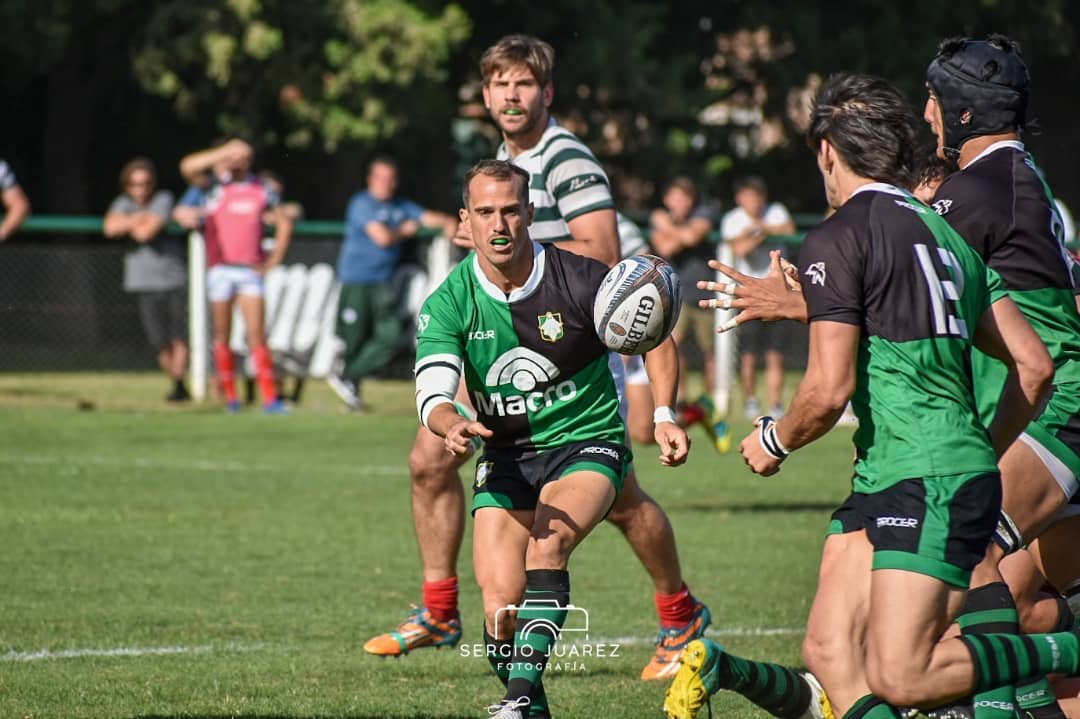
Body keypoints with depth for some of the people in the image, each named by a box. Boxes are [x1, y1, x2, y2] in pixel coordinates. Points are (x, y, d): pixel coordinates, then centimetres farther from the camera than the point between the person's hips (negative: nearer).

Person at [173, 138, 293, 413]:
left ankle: (270, 398, -8)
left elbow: (284, 223, 20)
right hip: (220, 268, -1)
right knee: (222, 336, 3)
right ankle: (230, 397, 12)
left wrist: (274, 259, 10)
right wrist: (226, 152, -25)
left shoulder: (260, 190, 8)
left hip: (250, 270, 1)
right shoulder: (211, 187, 0)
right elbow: (188, 166, -20)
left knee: (256, 335, -5)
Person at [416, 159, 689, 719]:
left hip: (588, 446, -3)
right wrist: (452, 426, -43)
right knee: (502, 605, -12)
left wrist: (664, 416, -15)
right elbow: (433, 393, -19)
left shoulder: (580, 280, -13)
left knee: (548, 544, -32)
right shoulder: (447, 305, -8)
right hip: (506, 458, 3)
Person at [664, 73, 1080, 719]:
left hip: (931, 488, -9)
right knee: (831, 652, 2)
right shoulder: (946, 235, 18)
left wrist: (773, 442, 7)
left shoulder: (840, 238, -7)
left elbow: (828, 391, -13)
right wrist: (981, 457, 28)